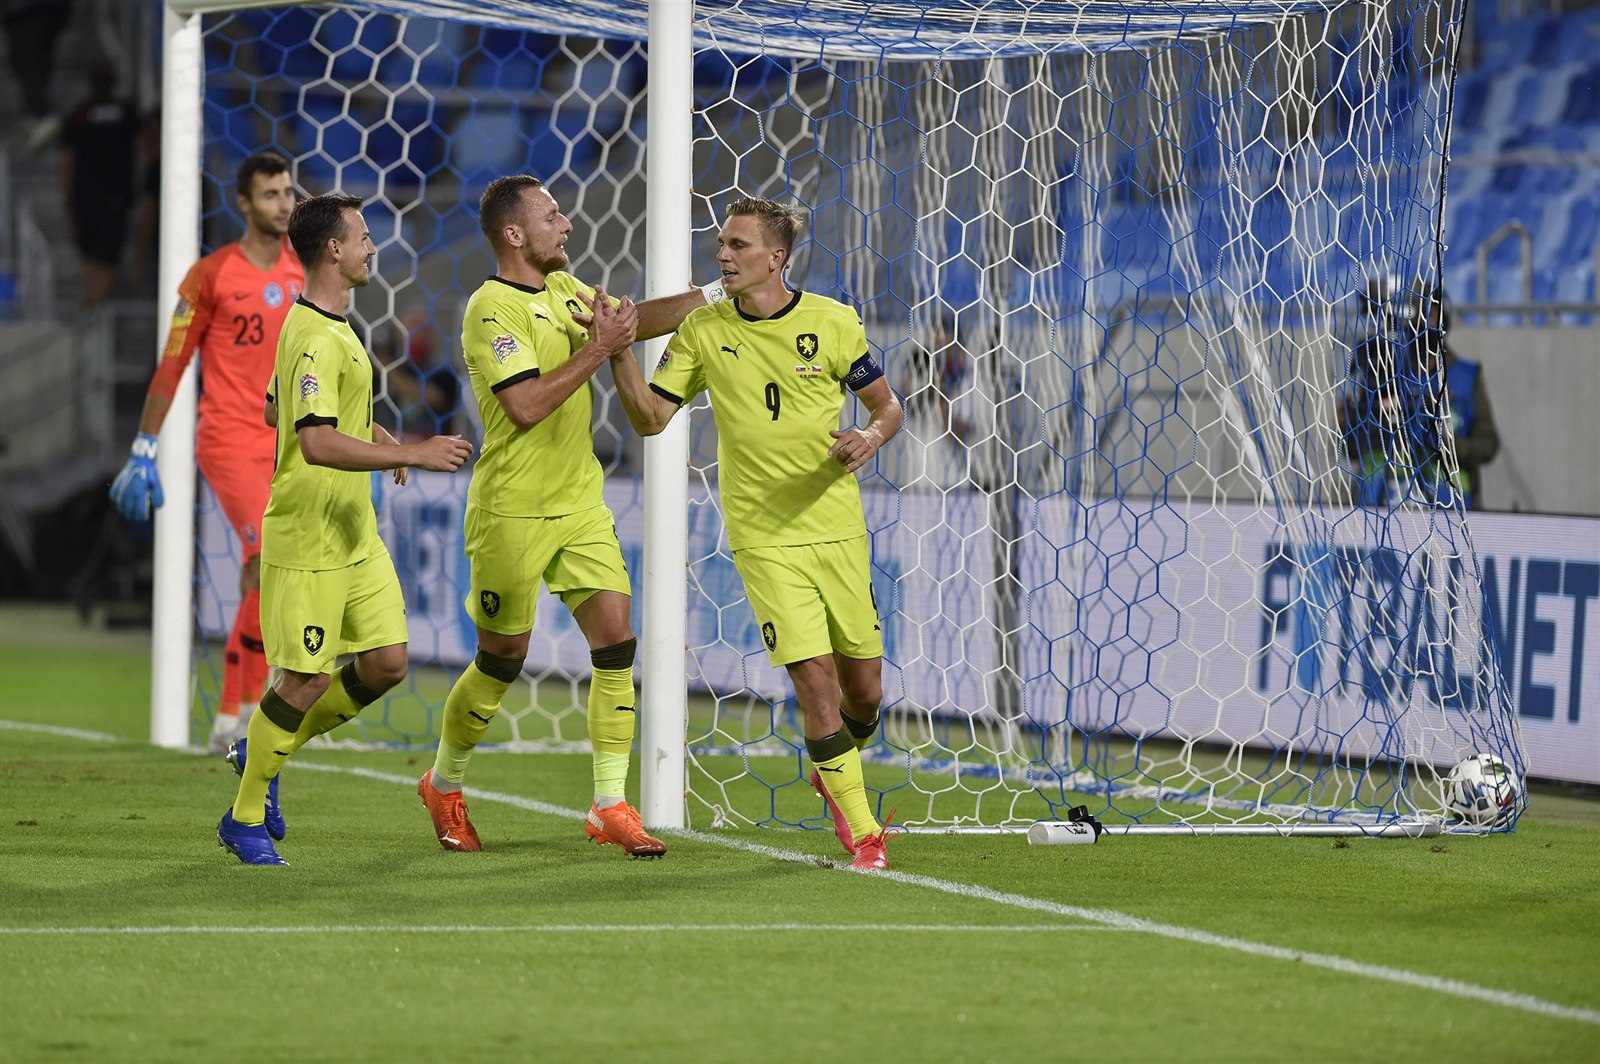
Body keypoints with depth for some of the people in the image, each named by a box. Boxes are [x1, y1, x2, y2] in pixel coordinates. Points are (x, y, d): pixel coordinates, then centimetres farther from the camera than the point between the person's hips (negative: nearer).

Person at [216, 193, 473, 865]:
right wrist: (412, 454, -32)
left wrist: (367, 430, 21)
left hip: (355, 534, 10)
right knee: (306, 680, -4)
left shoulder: (325, 327, 13)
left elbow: (276, 411, 27)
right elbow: (317, 444, -32)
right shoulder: (317, 340, -21)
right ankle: (246, 819, 12)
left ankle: (264, 749, 24)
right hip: (307, 541, -10)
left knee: (387, 663, 6)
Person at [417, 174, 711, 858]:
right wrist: (597, 349, -21)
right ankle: (444, 786, 26)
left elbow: (639, 319, 18)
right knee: (502, 661, 4)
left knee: (617, 644, -3)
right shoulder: (491, 310, -15)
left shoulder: (563, 289, 11)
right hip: (513, 513, -7)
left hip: (581, 505, 7)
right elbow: (526, 405, -24)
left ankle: (610, 806, 1)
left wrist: (710, 295, 6)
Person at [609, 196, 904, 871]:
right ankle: (861, 829, -1)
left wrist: (871, 437, -15)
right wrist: (619, 353, -13)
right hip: (764, 537, -1)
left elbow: (886, 404, 7)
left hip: (837, 528, 1)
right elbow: (650, 418, 2)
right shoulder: (703, 331, 1)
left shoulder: (832, 322, -2)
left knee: (864, 688, 6)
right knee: (813, 676, -12)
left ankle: (833, 774, 39)